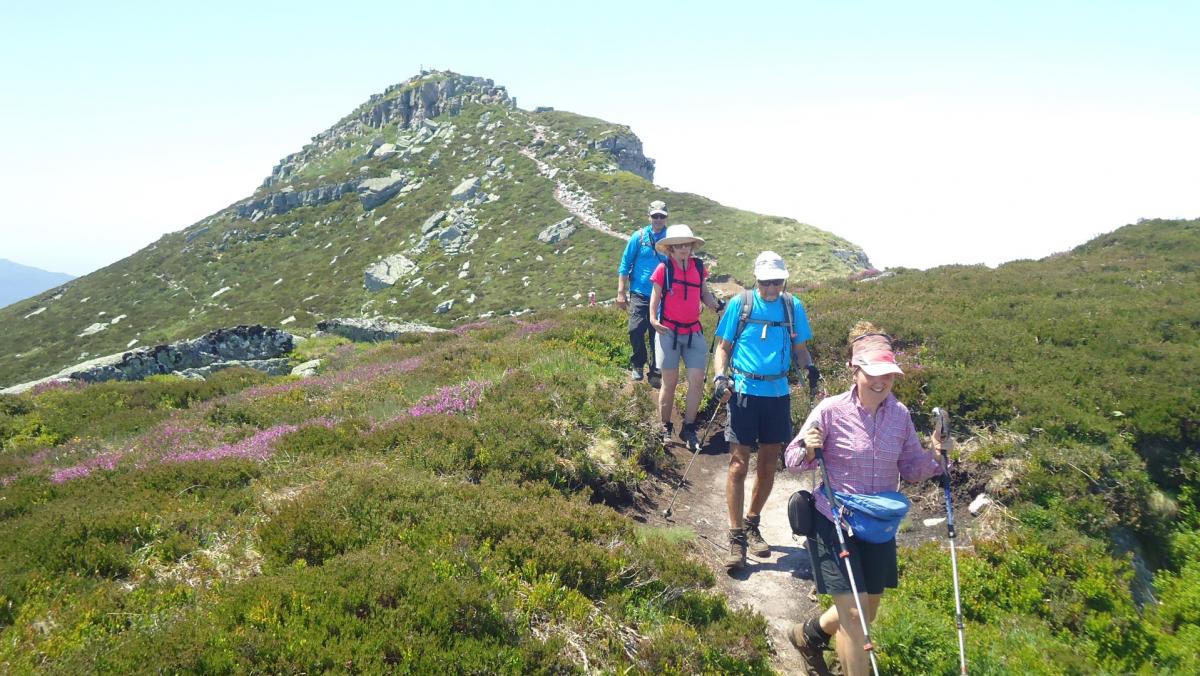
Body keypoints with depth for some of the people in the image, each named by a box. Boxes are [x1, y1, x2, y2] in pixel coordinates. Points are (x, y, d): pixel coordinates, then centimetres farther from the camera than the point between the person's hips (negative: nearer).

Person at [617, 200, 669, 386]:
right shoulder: (639, 237, -1)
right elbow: (625, 264, 2)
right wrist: (621, 292, -1)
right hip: (639, 294, -1)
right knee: (636, 330, -12)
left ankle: (655, 373, 18)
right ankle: (637, 365, 12)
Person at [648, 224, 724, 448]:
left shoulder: (698, 267, 4)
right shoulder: (663, 269, -7)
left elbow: (704, 294, 11)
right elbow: (655, 297, -3)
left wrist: (717, 304, -9)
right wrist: (653, 319, -19)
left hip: (694, 332, 3)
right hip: (668, 332, -3)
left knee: (697, 381, -2)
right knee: (670, 382, 4)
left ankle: (688, 429, 11)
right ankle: (666, 428, 20)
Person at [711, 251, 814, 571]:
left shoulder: (793, 306, 6)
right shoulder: (739, 303, -1)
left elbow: (799, 349, 13)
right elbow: (723, 346, 2)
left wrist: (809, 368, -7)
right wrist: (719, 377, -14)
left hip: (778, 393, 3)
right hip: (744, 391, -3)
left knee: (768, 464, 11)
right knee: (739, 463, -6)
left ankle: (752, 524, 29)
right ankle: (736, 537, -1)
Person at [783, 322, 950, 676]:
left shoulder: (900, 414, -3)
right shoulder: (830, 410, -16)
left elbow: (910, 468, 7)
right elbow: (792, 460, -8)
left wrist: (935, 457, -12)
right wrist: (808, 451, -29)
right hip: (833, 523, -5)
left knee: (867, 610, 18)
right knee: (853, 611, -9)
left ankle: (809, 633, 47)